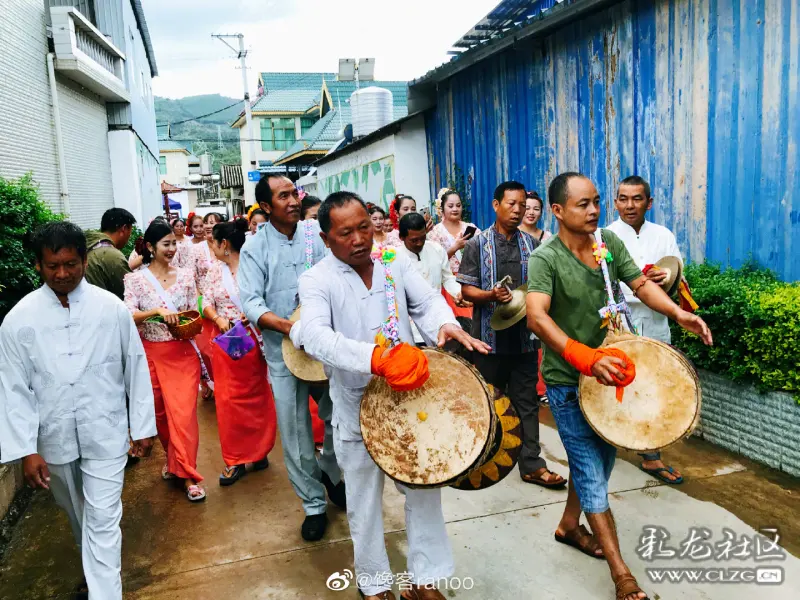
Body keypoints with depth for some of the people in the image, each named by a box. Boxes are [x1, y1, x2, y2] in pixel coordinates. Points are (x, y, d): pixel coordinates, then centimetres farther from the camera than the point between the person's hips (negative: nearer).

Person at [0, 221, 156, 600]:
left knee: (103, 522, 1)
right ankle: (96, 567, 49)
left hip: (105, 434, -2)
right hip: (54, 438, 3)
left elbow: (136, 369, -3)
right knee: (75, 513, 23)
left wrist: (143, 427, 1)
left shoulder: (112, 308, -11)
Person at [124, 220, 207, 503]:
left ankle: (186, 473, 6)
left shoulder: (186, 275, 2)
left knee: (183, 412, -5)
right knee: (160, 412, 14)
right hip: (151, 354, 0)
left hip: (182, 353, 0)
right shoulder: (135, 279, -4)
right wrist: (157, 311, -29)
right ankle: (173, 459, 38)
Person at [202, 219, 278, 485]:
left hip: (253, 339, -4)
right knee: (227, 400, 5)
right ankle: (235, 460, 16)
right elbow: (207, 303, 5)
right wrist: (218, 318, -14)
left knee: (256, 396, 8)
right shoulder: (215, 270, 5)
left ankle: (258, 451, 26)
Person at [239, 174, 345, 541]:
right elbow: (250, 301, -11)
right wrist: (286, 325, -26)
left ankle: (330, 473, 41)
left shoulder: (315, 234, 3)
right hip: (284, 353, -2)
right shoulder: (255, 248, -4)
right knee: (295, 433, 6)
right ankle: (313, 504, 25)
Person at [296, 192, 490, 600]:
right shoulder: (317, 280, -13)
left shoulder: (396, 262, 0)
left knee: (424, 489, 14)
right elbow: (315, 335, -30)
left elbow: (427, 301, -5)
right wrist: (376, 358, -45)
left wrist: (444, 324, -30)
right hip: (357, 408, -3)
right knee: (364, 502, 14)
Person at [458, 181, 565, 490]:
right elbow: (466, 289, -4)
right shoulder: (478, 244, -1)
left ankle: (531, 464, 13)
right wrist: (490, 295, -23)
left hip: (525, 334, 2)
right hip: (490, 335, -2)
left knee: (527, 401, 6)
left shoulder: (531, 244, 8)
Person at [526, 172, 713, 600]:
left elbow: (641, 284, 0)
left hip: (605, 370, 7)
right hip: (566, 381, -7)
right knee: (591, 472, 0)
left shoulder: (610, 242, -2)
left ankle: (569, 526, 44)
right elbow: (537, 317, -36)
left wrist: (678, 313, -19)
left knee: (601, 457, 21)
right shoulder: (545, 259, -22)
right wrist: (586, 359, -47)